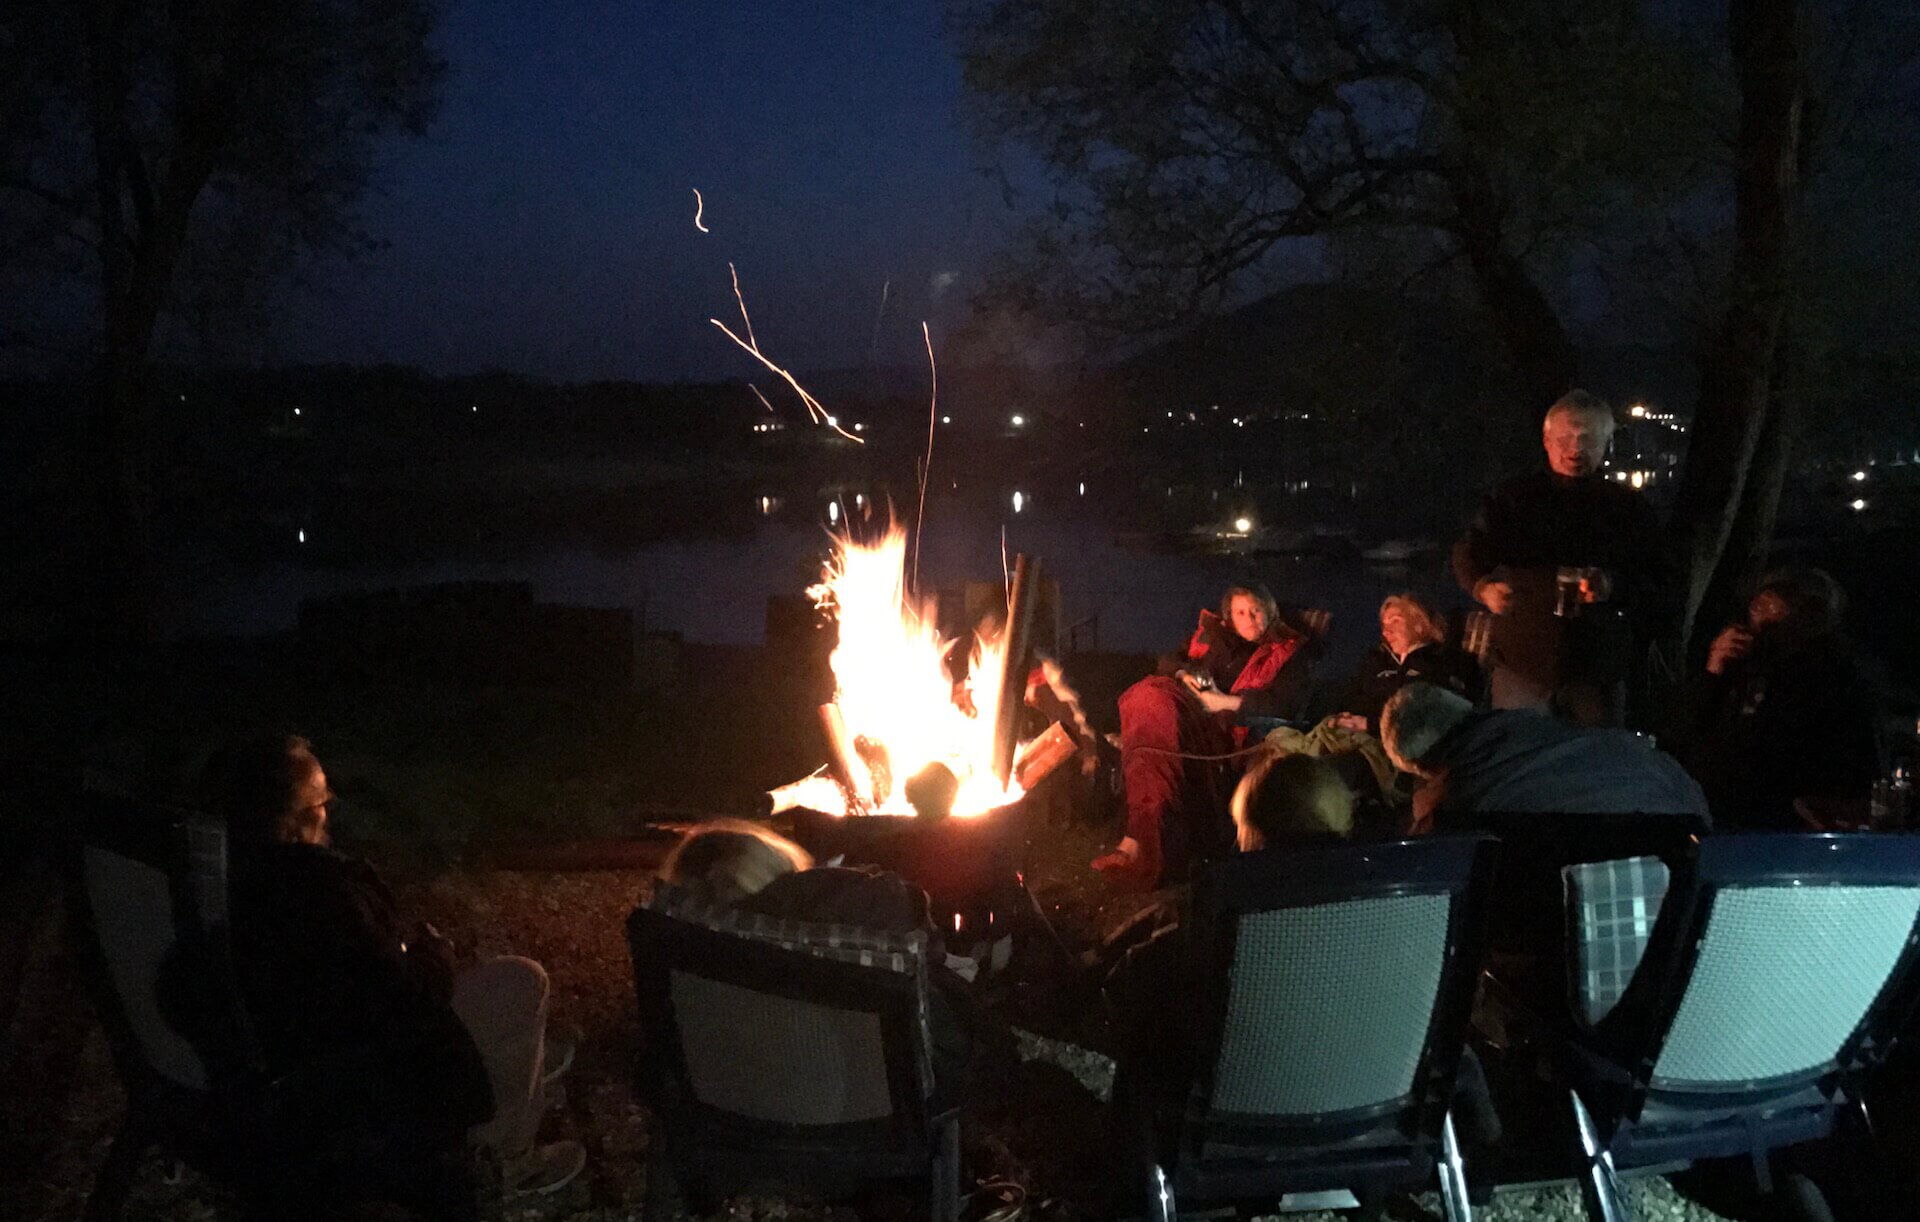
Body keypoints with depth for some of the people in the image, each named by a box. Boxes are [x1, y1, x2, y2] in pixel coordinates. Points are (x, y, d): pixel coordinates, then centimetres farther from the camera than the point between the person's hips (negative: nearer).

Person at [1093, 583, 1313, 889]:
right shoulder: (1211, 634, 34)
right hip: (1186, 708, 4)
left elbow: (1287, 703, 3)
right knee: (1152, 695, -35)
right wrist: (1183, 674, 0)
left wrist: (1225, 701, -8)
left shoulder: (1287, 653, 21)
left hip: (1227, 725, -3)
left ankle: (1139, 842, -51)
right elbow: (1168, 661, 25)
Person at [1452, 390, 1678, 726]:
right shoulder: (1511, 499, 7)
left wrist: (1616, 586, -14)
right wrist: (1484, 587, -15)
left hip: (1599, 671, 1)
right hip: (1521, 664, 0)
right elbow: (1467, 554, 8)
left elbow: (1667, 586, 6)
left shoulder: (1630, 509, 8)